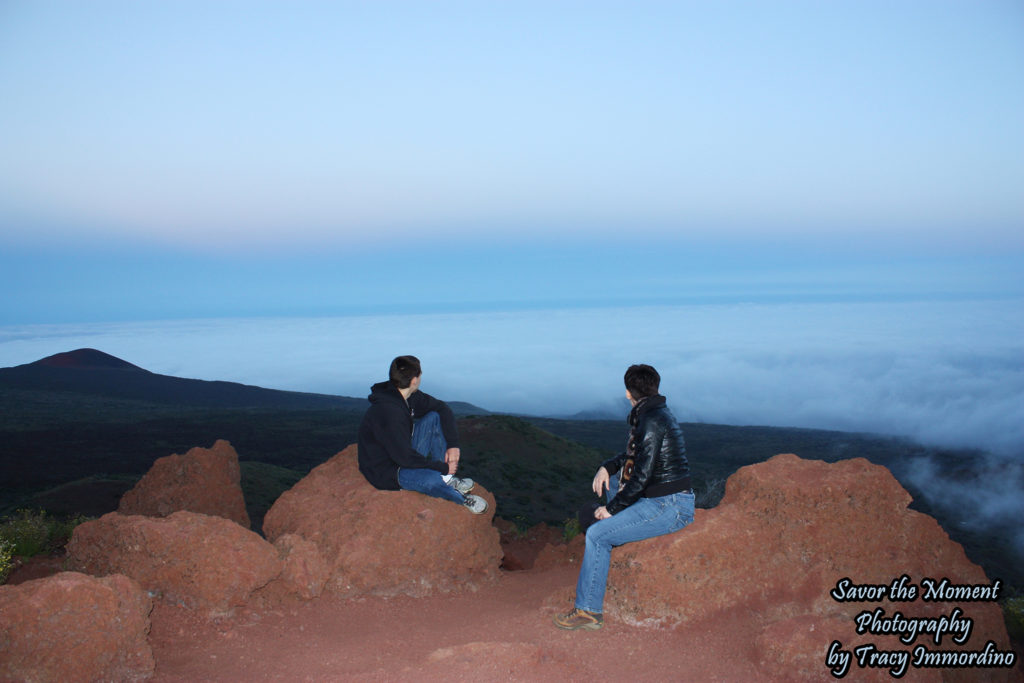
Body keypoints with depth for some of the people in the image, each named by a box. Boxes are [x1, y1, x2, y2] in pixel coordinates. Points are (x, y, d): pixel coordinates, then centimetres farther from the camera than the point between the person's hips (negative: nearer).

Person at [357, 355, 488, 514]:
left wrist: (453, 444, -3)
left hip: (405, 454, 9)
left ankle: (446, 479, 2)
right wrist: (444, 467, -18)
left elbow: (442, 408, 9)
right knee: (431, 480, -35)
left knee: (434, 417, 1)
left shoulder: (411, 397, -5)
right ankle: (460, 498, 0)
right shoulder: (388, 412, -32)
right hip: (386, 473, -9)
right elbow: (405, 457, -29)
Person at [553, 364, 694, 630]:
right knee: (614, 478, 28)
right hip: (669, 500, 11)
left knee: (597, 535, -15)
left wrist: (612, 508, -12)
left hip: (669, 508, -11)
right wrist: (607, 467, 11)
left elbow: (642, 475, -22)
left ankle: (589, 611, -7)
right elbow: (634, 454, 27)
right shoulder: (657, 413, 12)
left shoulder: (651, 421, -19)